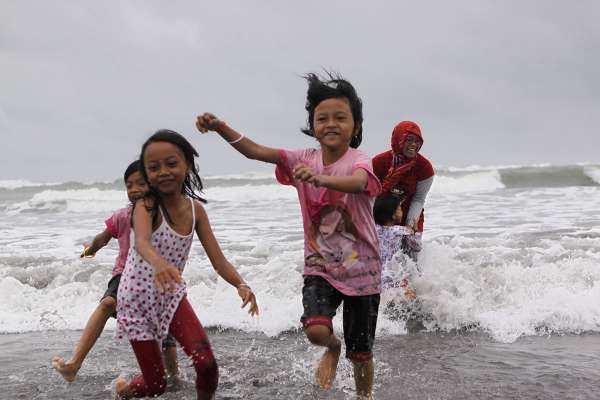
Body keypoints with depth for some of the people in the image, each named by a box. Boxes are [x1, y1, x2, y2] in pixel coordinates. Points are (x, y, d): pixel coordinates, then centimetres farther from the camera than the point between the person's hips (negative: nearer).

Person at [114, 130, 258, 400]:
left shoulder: (195, 209, -6)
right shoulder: (146, 205, -21)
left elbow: (218, 260, -7)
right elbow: (142, 242, -42)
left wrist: (241, 285, -27)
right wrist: (158, 263, -65)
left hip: (172, 295, 4)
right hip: (137, 298, -3)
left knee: (207, 364, -16)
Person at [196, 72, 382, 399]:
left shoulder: (359, 161, -16)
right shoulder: (304, 159, -2)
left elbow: (358, 182, -40)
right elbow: (256, 151, -10)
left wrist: (320, 179, -60)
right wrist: (219, 127, -25)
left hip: (361, 270, -2)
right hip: (320, 266, 3)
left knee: (361, 354, 6)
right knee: (316, 329, -22)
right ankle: (332, 349, 15)